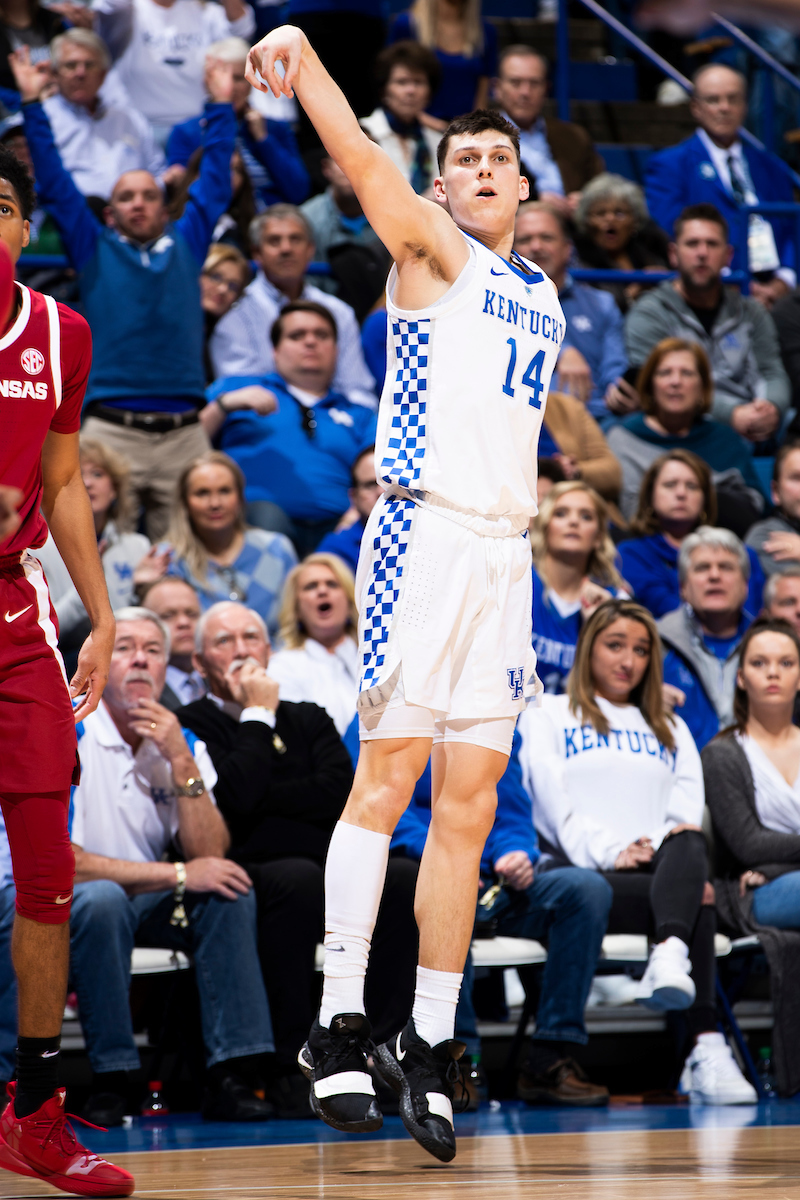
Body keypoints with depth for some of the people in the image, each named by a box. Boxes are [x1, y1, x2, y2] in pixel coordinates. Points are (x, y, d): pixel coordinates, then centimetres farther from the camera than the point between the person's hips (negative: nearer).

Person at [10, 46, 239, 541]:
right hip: (112, 430, -2)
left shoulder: (185, 248, 16)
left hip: (184, 433, 2)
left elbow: (215, 185, 20)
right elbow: (55, 185, 11)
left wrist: (222, 106, 20)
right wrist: (32, 105, 8)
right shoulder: (95, 251, 13)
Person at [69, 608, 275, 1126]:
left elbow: (211, 858, -7)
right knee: (102, 899, -37)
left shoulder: (184, 744, 3)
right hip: (64, 902, -6)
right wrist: (178, 875, -21)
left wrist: (182, 763, -18)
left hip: (150, 903, 6)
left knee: (231, 893, -19)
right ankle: (111, 1079, -27)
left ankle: (229, 1077, -22)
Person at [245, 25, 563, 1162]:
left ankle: (428, 1043, 6)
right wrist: (301, 57, -25)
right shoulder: (434, 250, 3)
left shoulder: (545, 294, 22)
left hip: (504, 550, 6)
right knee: (388, 778, -9)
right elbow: (360, 157, -12)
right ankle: (338, 1028, -6)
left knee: (468, 808, 3)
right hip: (424, 533, -6)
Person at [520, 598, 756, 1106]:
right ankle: (706, 1046, -50)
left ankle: (670, 957, -64)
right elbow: (553, 799, 1)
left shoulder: (671, 730, 32)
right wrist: (609, 852, -16)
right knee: (697, 900, -35)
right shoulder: (548, 717, 19)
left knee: (689, 845, -37)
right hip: (586, 875, -3)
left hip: (661, 868, 3)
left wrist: (664, 844, -10)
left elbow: (689, 808, 15)